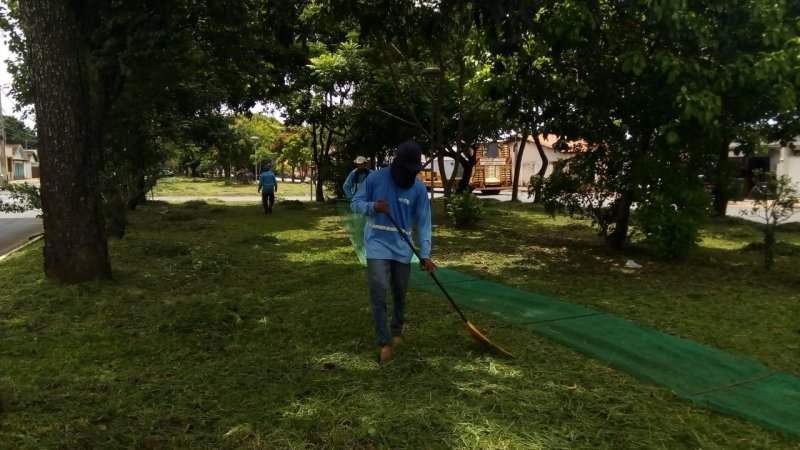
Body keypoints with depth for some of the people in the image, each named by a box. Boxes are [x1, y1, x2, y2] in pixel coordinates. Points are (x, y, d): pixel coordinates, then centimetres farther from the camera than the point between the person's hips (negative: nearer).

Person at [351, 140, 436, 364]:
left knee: (400, 294, 13)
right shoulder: (376, 178, -9)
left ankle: (397, 331, 38)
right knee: (378, 293, -13)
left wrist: (425, 253, -14)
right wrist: (372, 206, -26)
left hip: (402, 247, 2)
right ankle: (384, 343, -1)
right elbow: (355, 203, -3)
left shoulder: (419, 188, -5)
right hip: (377, 244, -2)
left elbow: (423, 221, -5)